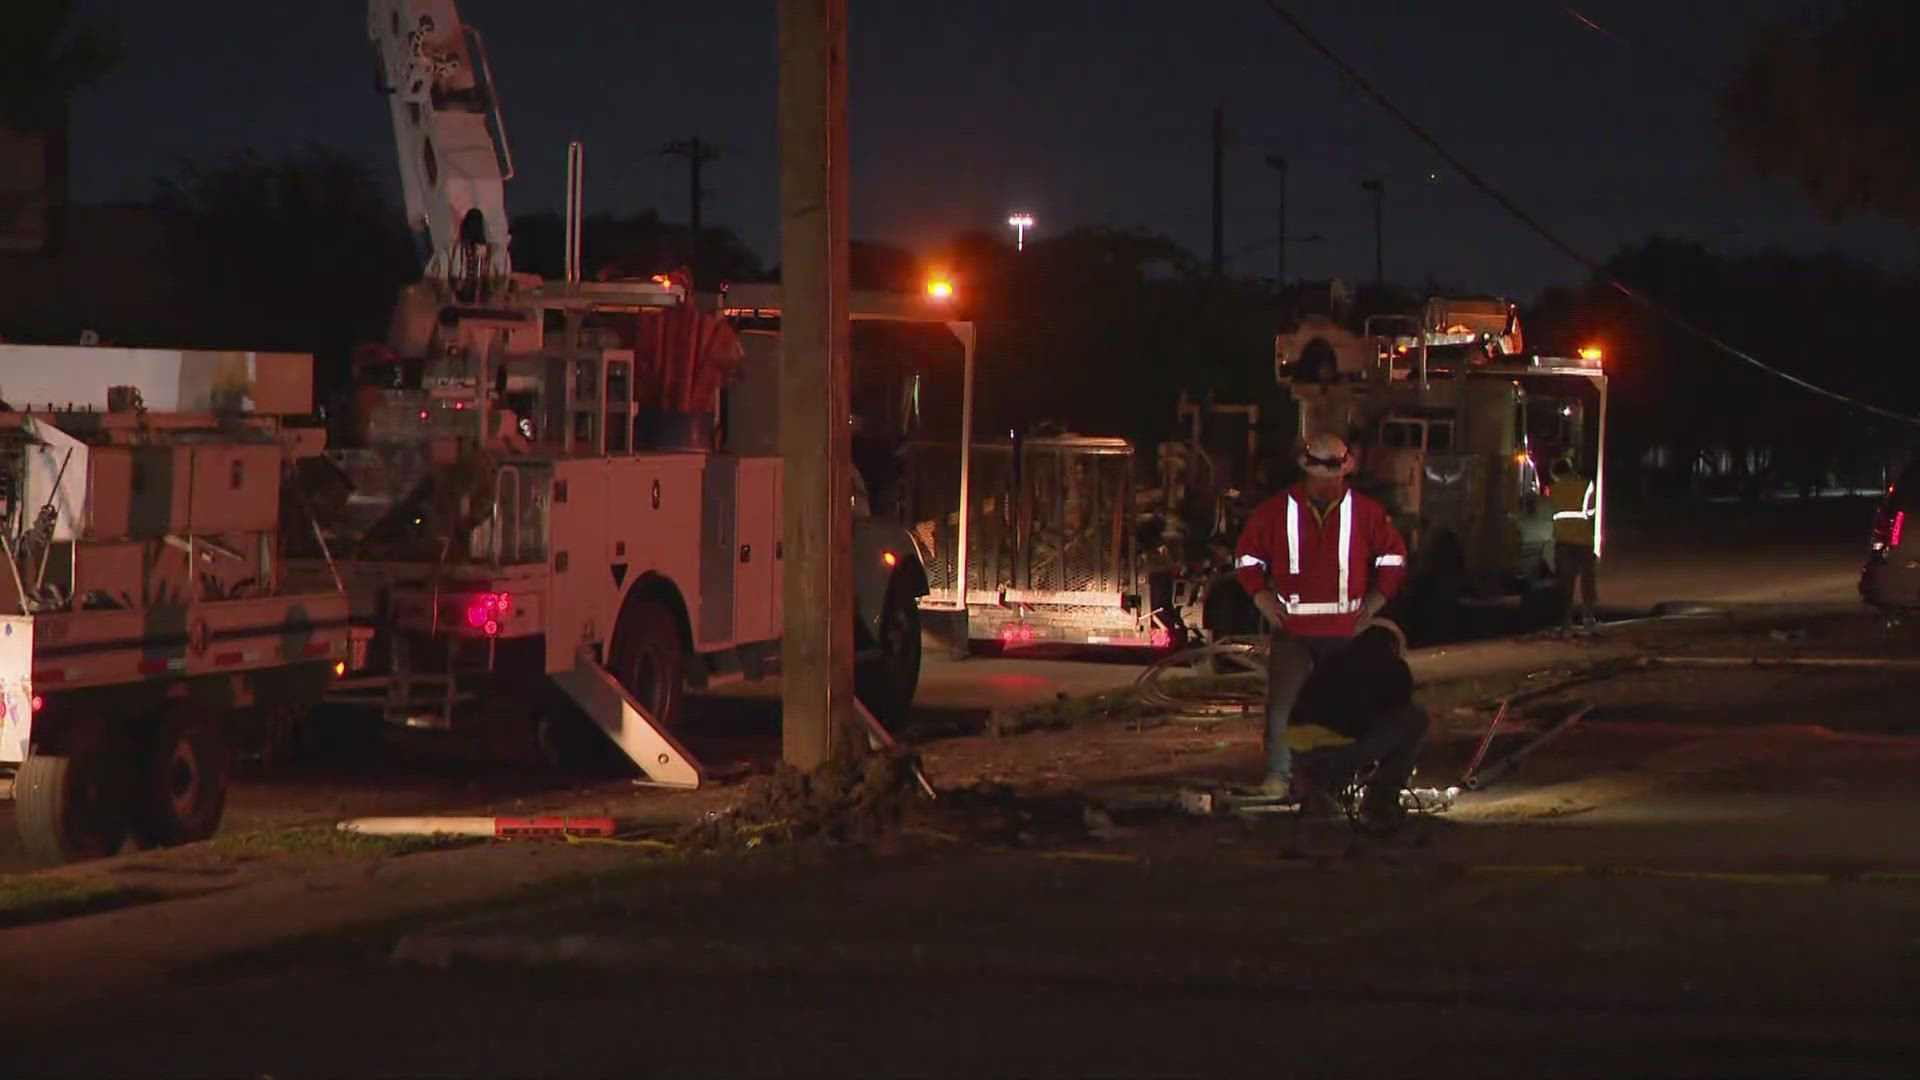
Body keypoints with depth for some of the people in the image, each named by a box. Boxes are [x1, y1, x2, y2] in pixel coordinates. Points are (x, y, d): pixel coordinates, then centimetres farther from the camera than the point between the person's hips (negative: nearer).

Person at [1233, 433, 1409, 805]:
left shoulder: (1366, 513, 2)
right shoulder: (1277, 511, 2)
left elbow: (1393, 557, 12)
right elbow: (1246, 556, 12)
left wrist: (1374, 601, 4)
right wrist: (1263, 599, 1)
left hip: (1346, 630, 0)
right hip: (1292, 628, 0)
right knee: (1283, 702, -8)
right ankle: (1278, 773, -1)